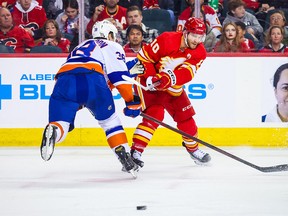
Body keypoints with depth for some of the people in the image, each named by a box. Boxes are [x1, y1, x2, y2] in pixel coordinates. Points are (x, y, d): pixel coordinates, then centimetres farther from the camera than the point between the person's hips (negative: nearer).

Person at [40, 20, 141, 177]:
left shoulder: (81, 47, 43)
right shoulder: (112, 46, 25)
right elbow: (120, 76, 9)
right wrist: (132, 102, 10)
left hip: (63, 80, 3)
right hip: (91, 79, -3)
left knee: (61, 124, -1)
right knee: (109, 120, 17)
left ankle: (53, 132, -37)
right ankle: (125, 158, 10)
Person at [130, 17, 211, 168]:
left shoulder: (199, 53, -11)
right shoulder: (167, 40, -25)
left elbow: (187, 72, -26)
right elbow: (143, 58, -20)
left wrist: (169, 79, -44)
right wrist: (152, 78, -29)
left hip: (172, 85, 6)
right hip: (148, 79, -6)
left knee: (185, 115, 9)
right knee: (155, 114, -23)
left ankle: (193, 149, 31)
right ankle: (135, 151, -25)